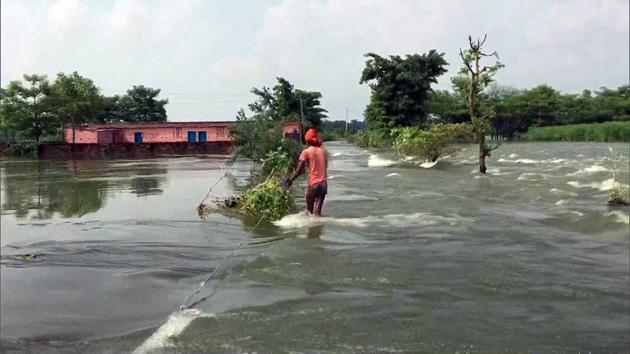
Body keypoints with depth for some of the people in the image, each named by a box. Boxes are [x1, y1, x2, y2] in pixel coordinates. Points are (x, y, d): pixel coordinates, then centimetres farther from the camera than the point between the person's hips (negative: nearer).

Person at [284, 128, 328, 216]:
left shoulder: (306, 152, -6)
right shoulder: (323, 151, 9)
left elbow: (299, 170, -11)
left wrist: (290, 180, -2)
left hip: (313, 184, -4)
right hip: (324, 183, 4)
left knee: (309, 210, 12)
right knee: (318, 211, 4)